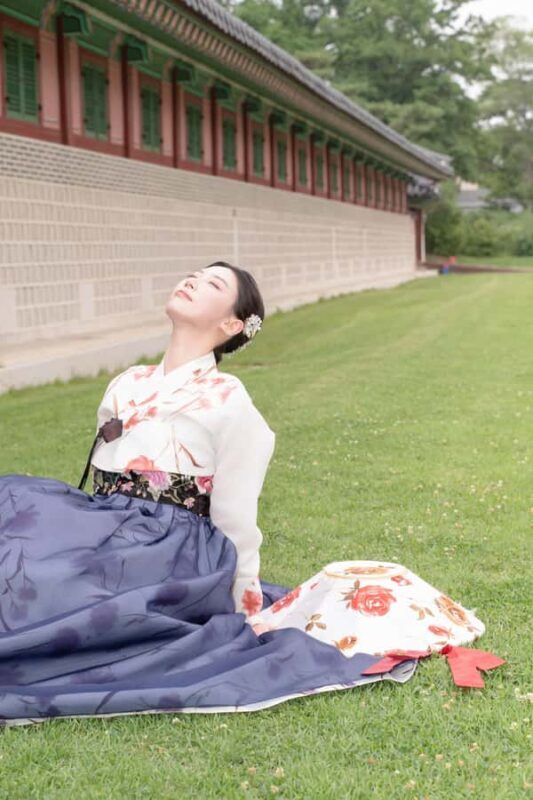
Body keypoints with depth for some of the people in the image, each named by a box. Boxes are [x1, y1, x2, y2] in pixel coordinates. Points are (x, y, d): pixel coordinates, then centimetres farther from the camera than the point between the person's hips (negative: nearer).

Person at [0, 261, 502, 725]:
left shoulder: (230, 403, -6)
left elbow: (234, 524, -5)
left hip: (167, 562, -7)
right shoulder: (125, 386, 13)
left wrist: (247, 618, 0)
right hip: (106, 552, 7)